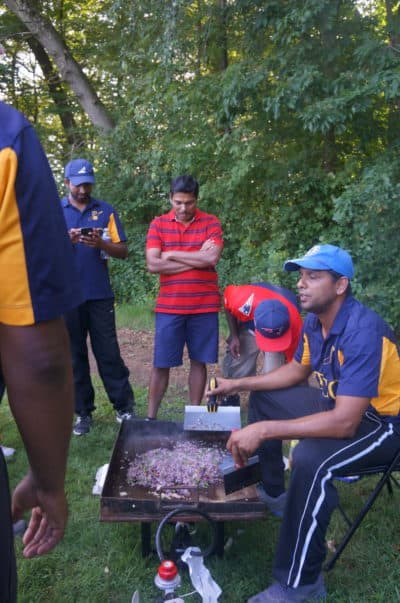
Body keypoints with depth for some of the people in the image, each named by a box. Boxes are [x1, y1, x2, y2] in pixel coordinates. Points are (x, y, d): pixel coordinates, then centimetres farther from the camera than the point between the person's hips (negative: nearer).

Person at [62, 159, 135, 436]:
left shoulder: (106, 210, 6)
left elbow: (123, 251, 3)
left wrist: (101, 244, -16)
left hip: (100, 295, 0)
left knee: (109, 354, 2)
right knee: (75, 356, 7)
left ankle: (125, 408, 13)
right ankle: (83, 412, 17)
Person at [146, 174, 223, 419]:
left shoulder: (211, 222, 1)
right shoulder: (158, 224, 3)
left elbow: (212, 258, -15)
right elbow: (153, 265, -9)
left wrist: (172, 255, -9)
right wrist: (197, 259, -11)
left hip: (204, 307, 0)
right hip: (169, 307, 0)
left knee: (199, 362, 9)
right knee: (161, 364, 5)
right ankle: (150, 417, 18)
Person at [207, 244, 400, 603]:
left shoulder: (362, 331, -32)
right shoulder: (314, 321, -5)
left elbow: (345, 423, -37)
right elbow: (296, 370, 13)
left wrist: (263, 430, -38)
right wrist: (238, 384, 4)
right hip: (338, 404, 9)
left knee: (311, 458, -36)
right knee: (263, 397, 13)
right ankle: (273, 491, 26)